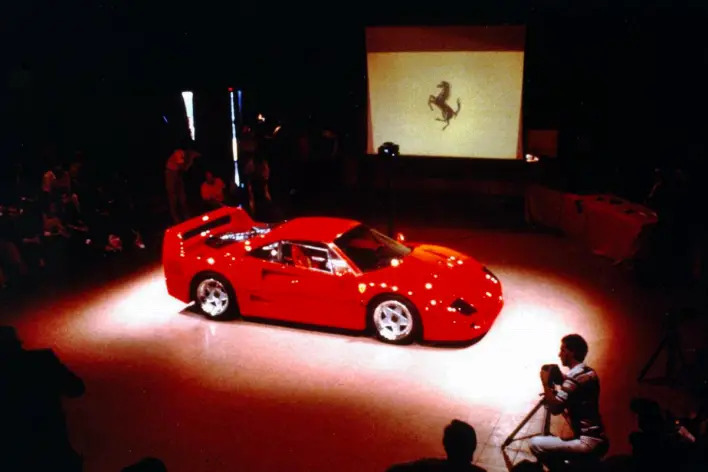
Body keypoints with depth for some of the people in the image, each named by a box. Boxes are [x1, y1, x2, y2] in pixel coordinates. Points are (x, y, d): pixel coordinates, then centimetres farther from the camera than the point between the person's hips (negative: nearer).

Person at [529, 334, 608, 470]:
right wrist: (562, 381, 14)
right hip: (598, 440, 10)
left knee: (535, 444, -10)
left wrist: (546, 384, -9)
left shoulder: (575, 377, -17)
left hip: (588, 443, -10)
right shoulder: (590, 373, 11)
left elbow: (555, 408, -19)